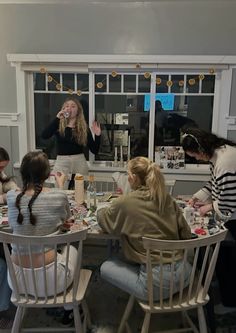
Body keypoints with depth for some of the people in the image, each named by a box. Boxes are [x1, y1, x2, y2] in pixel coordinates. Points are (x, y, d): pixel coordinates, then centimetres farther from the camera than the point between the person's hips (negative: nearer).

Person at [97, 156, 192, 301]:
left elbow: (103, 220, 9)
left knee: (106, 267, 14)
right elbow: (186, 233, 6)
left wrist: (101, 211, 31)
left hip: (157, 283, -7)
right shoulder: (167, 199, 2)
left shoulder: (125, 202, -10)